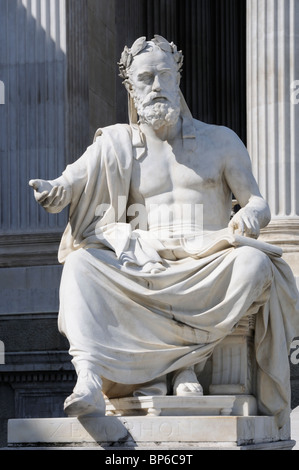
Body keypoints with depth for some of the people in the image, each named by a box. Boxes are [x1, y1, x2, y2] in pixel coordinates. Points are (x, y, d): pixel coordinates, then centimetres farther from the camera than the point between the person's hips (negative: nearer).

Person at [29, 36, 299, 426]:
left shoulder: (220, 141, 13)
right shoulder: (117, 144, 13)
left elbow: (259, 203, 10)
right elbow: (71, 184, -1)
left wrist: (251, 215, -16)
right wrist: (52, 191, -26)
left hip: (208, 269, -1)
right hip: (144, 271, 1)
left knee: (254, 263, -33)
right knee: (81, 263, -25)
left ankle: (187, 363, -25)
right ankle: (90, 380, -42)